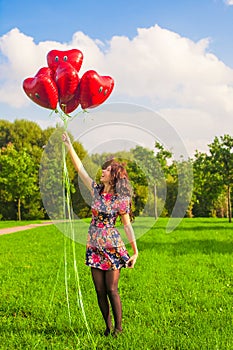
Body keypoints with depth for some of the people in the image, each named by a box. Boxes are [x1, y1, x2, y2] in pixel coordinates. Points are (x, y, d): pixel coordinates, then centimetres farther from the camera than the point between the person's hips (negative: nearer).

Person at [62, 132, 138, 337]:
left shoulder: (121, 199, -9)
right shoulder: (96, 190, 5)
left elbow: (127, 225, -6)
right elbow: (80, 168, 7)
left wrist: (135, 252, -7)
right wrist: (69, 145, 5)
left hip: (112, 247, -5)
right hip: (94, 247, 5)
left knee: (111, 290, -2)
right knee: (100, 290, 8)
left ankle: (118, 327, 11)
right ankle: (108, 327, 19)